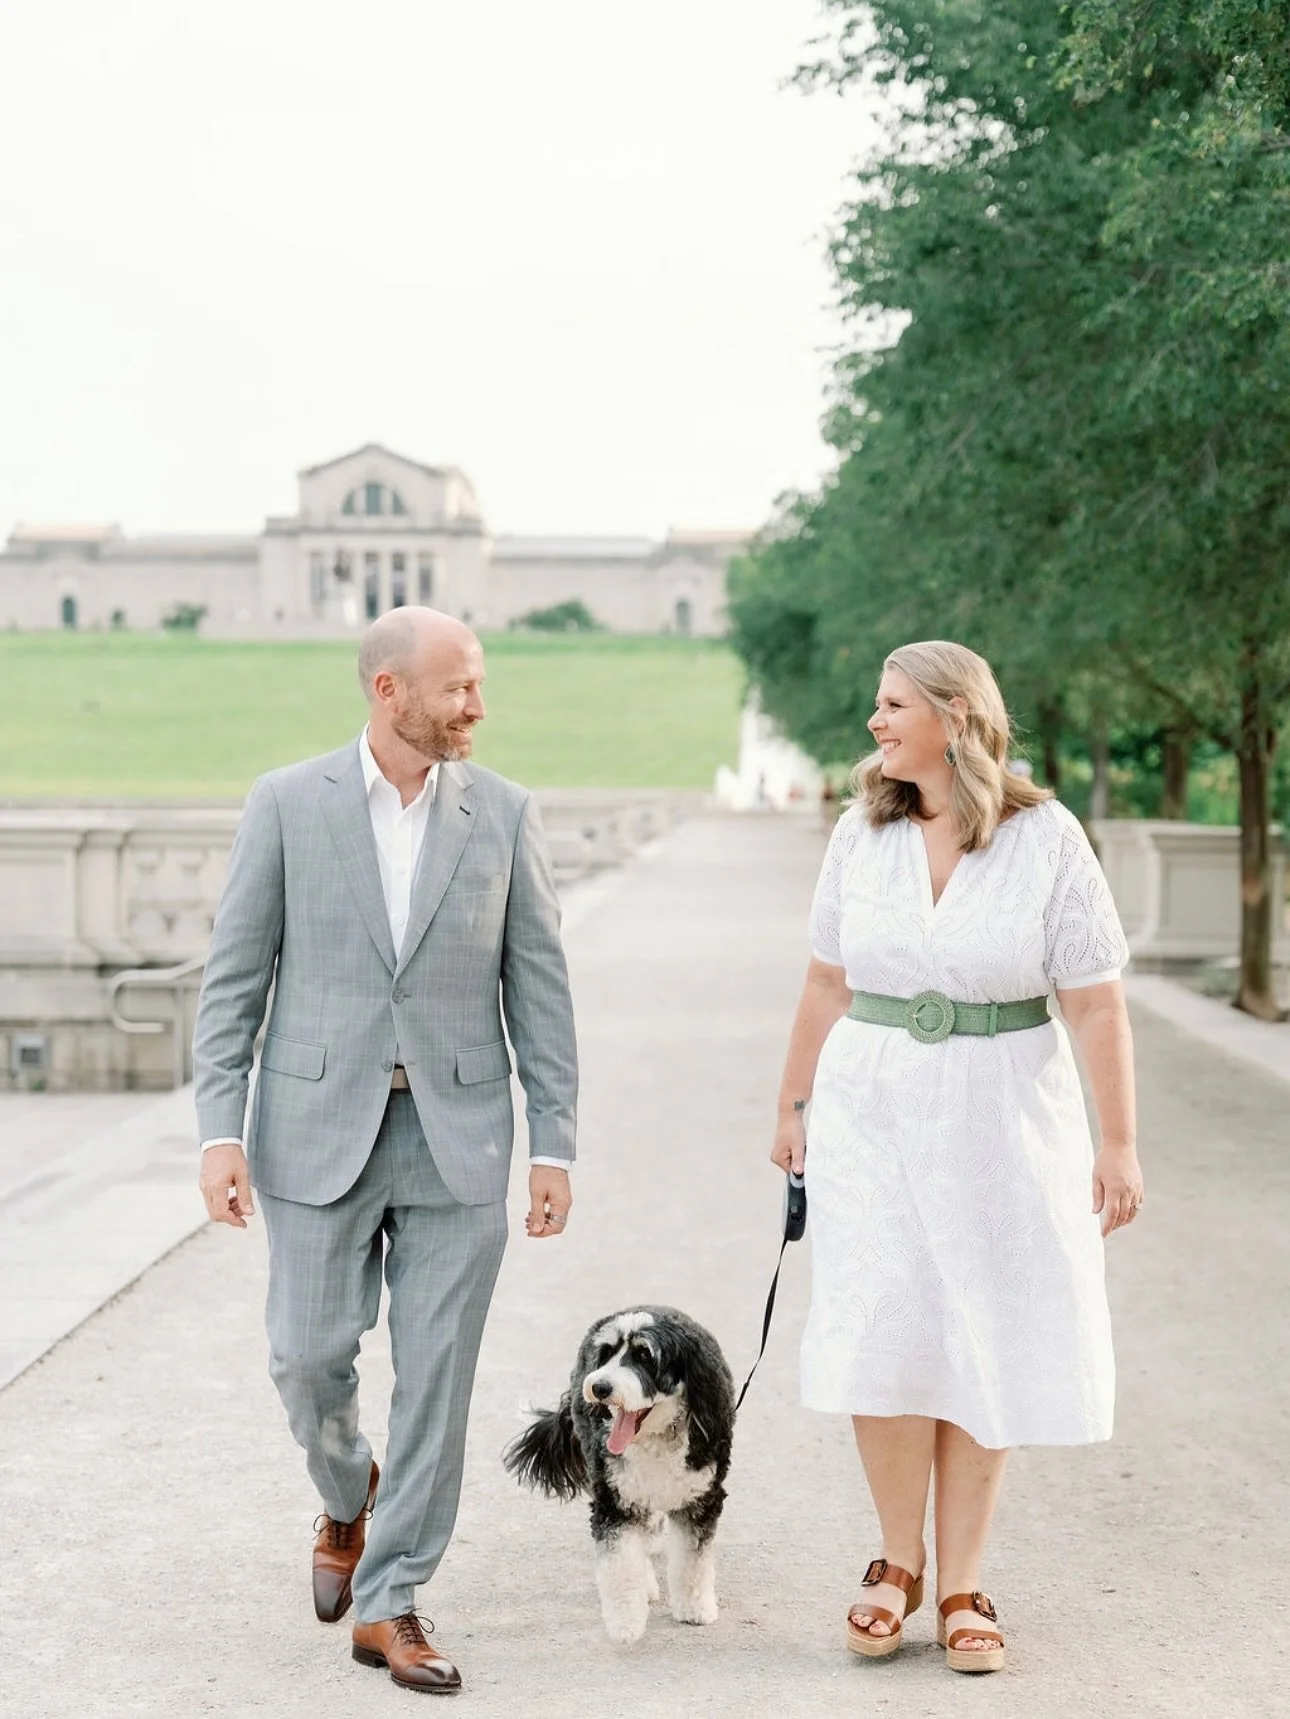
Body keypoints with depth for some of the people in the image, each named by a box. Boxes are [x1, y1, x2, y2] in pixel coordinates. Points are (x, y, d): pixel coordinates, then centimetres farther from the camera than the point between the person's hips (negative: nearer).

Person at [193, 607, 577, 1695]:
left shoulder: (504, 814, 2)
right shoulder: (287, 804, -1)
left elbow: (539, 988, 3)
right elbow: (234, 979, 0)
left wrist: (554, 1145, -1)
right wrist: (221, 1131, -7)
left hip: (459, 1134, 1)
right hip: (319, 1128, -1)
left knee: (436, 1375, 1)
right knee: (309, 1356, 3)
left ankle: (389, 1604, 13)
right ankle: (349, 1500, 36)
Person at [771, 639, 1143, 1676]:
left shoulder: (1046, 839, -7)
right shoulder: (863, 833, 2)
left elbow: (1096, 1003, -7)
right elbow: (828, 984, 10)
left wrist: (1120, 1145, -8)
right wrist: (795, 1107, 13)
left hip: (1002, 1116, -2)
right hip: (875, 1112, 2)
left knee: (985, 1349, 4)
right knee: (884, 1343, -3)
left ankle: (961, 1587, 16)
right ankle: (897, 1563, 17)